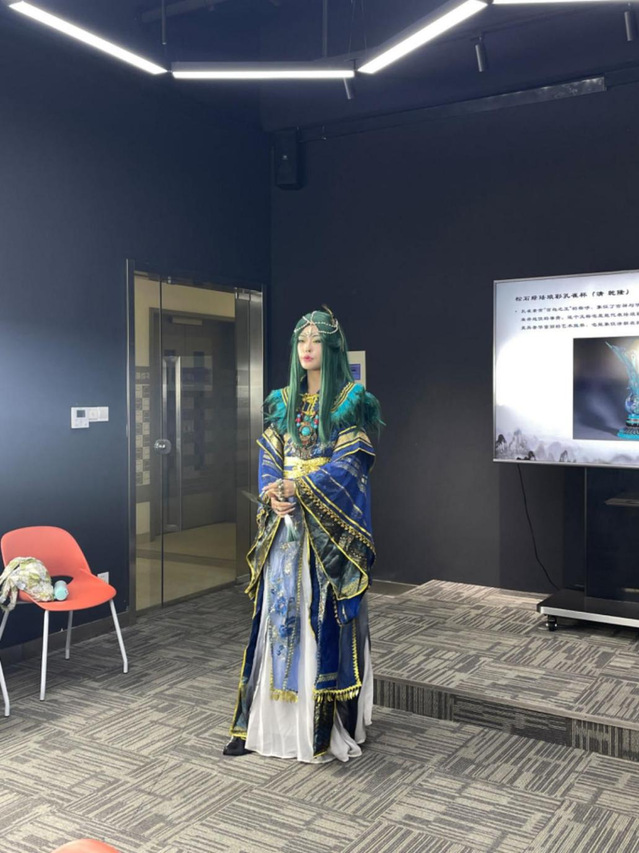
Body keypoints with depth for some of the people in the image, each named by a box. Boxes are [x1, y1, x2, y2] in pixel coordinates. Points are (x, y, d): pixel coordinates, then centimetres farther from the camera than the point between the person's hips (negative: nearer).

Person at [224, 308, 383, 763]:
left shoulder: (351, 401, -2)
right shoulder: (284, 401, 13)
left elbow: (351, 462, -10)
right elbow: (270, 457, 10)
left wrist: (298, 487, -18)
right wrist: (272, 495, -9)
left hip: (329, 526, -5)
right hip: (285, 523, 5)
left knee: (324, 618, -3)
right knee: (278, 615, 7)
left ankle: (330, 728, 9)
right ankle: (268, 721, 16)